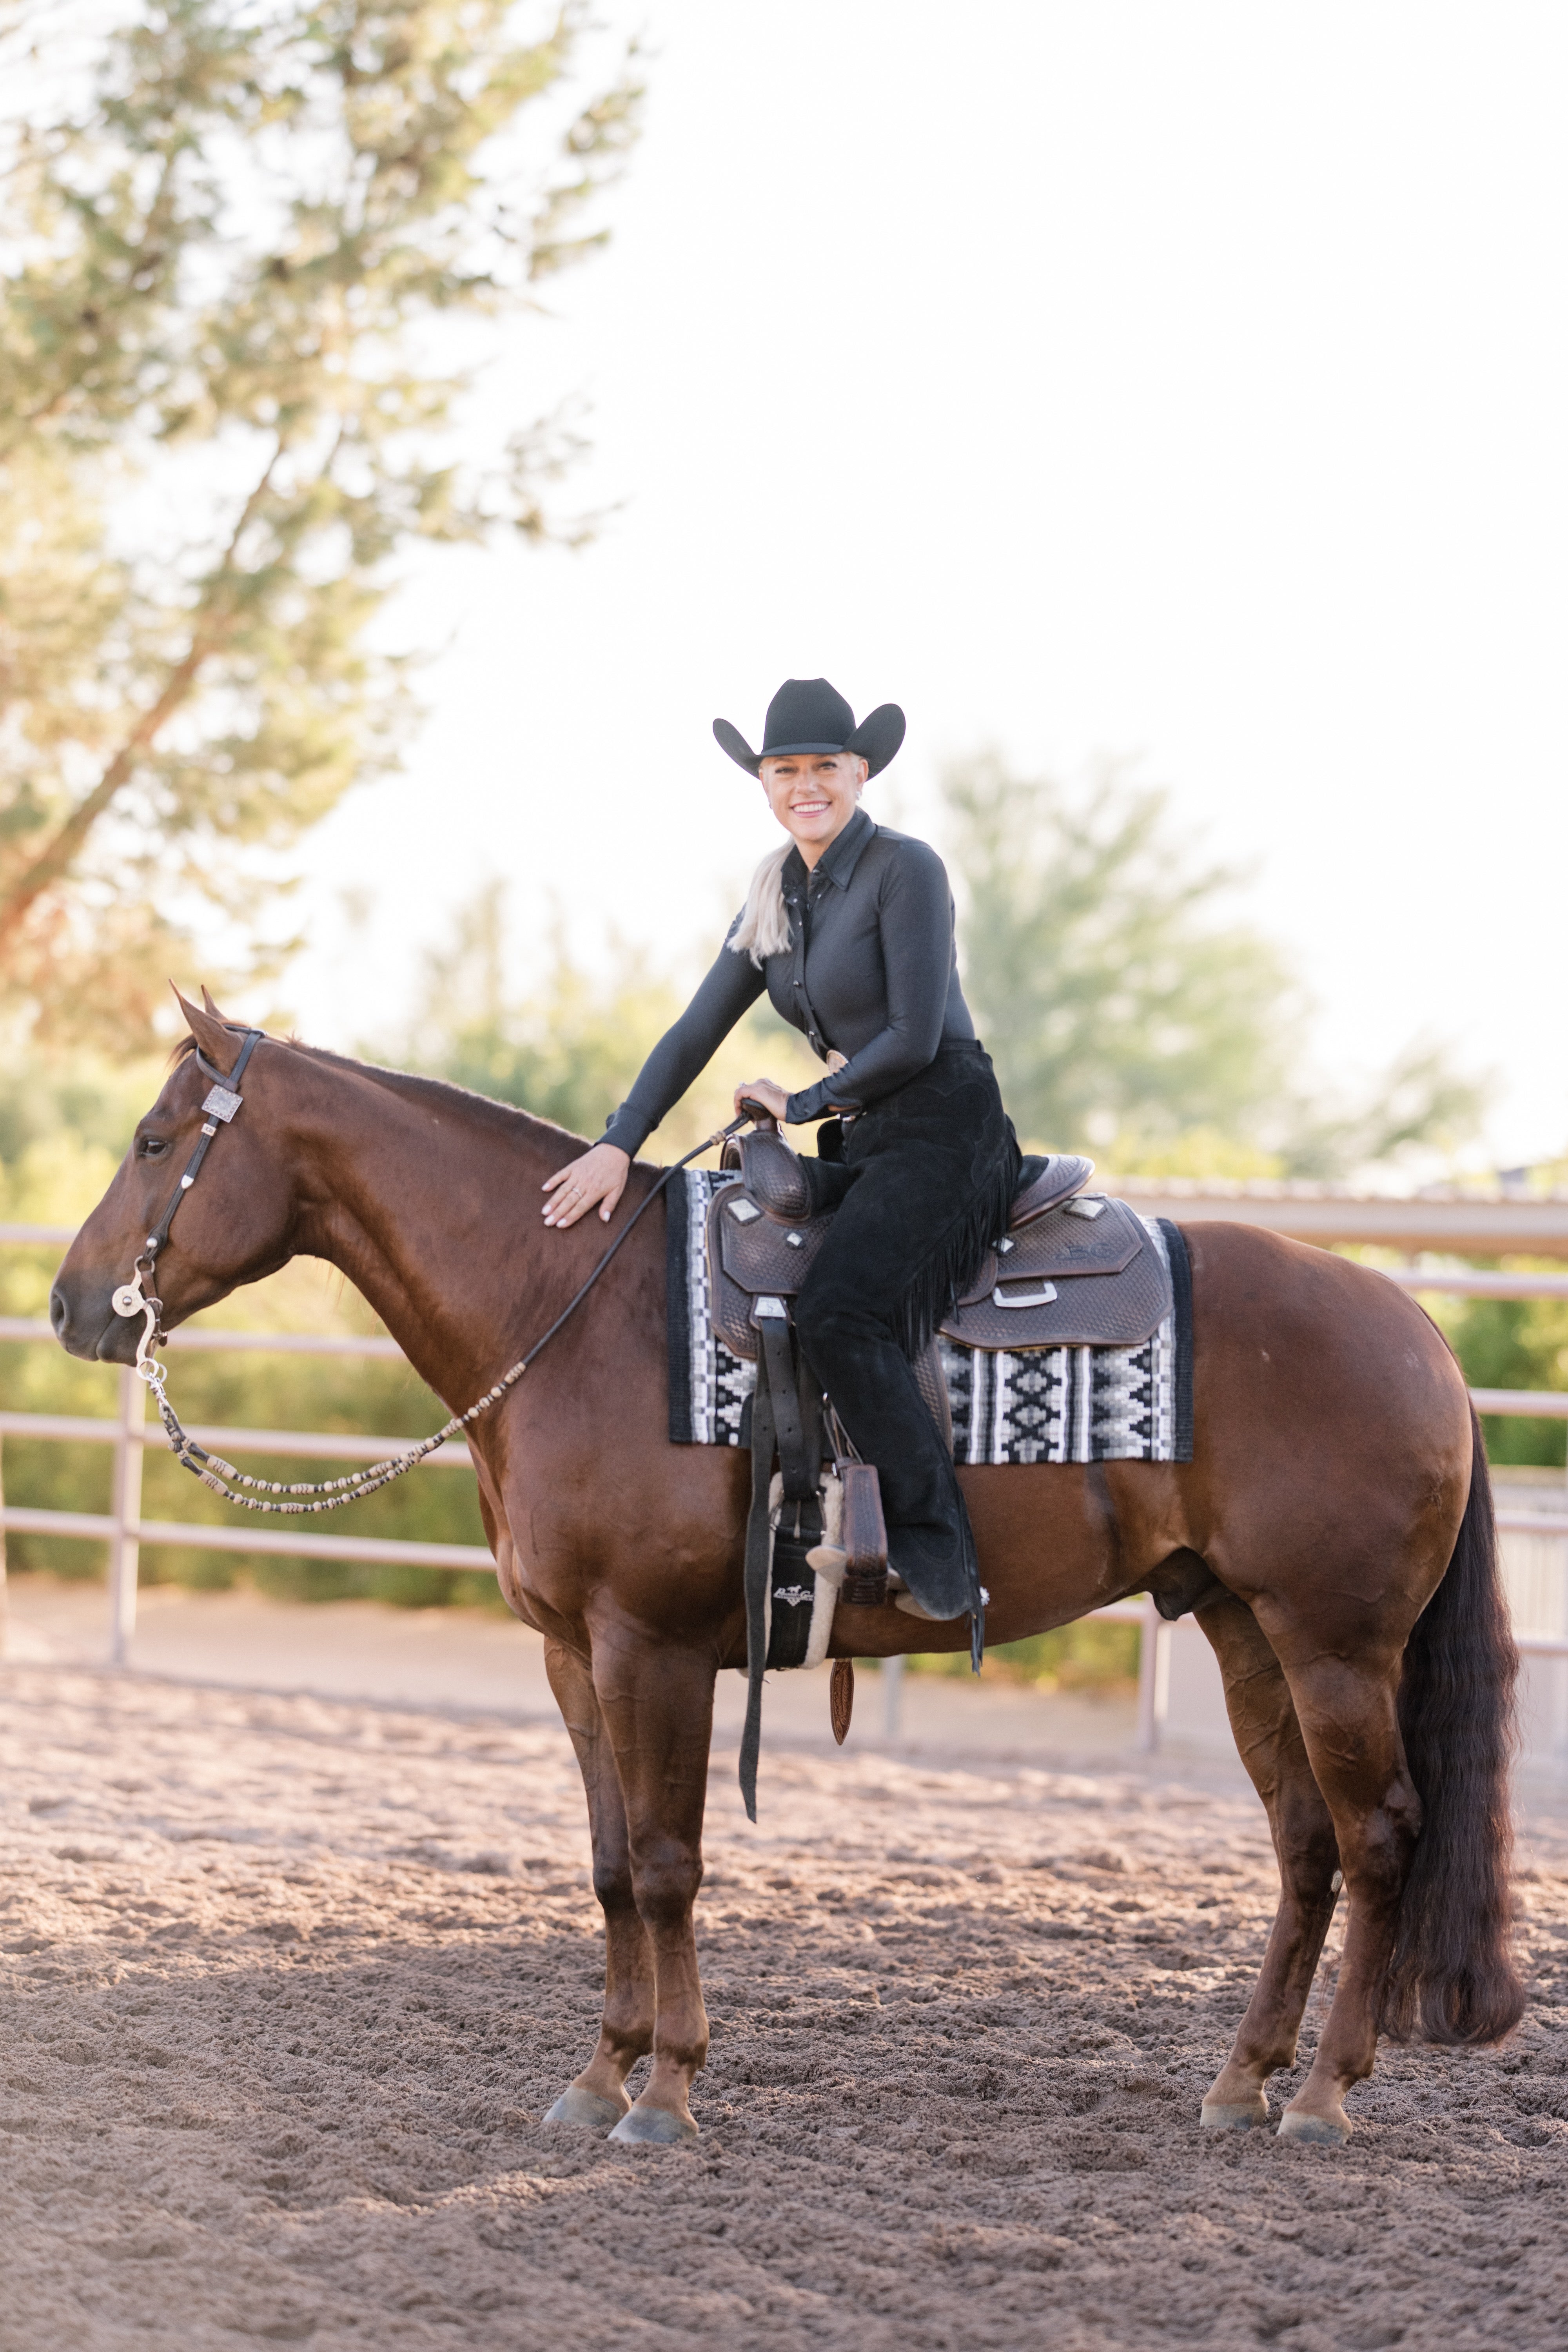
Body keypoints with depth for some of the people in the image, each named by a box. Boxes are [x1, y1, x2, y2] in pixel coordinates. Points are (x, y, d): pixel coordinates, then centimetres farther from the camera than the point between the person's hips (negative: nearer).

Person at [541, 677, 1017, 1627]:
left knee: (838, 1312, -28)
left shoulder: (906, 870, -10)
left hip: (947, 1132, -9)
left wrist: (804, 1106, -5)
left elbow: (913, 1039, -15)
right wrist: (619, 1145, 1)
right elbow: (697, 1033, 11)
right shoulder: (776, 896, 13)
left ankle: (939, 1563, -25)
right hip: (863, 1144, 9)